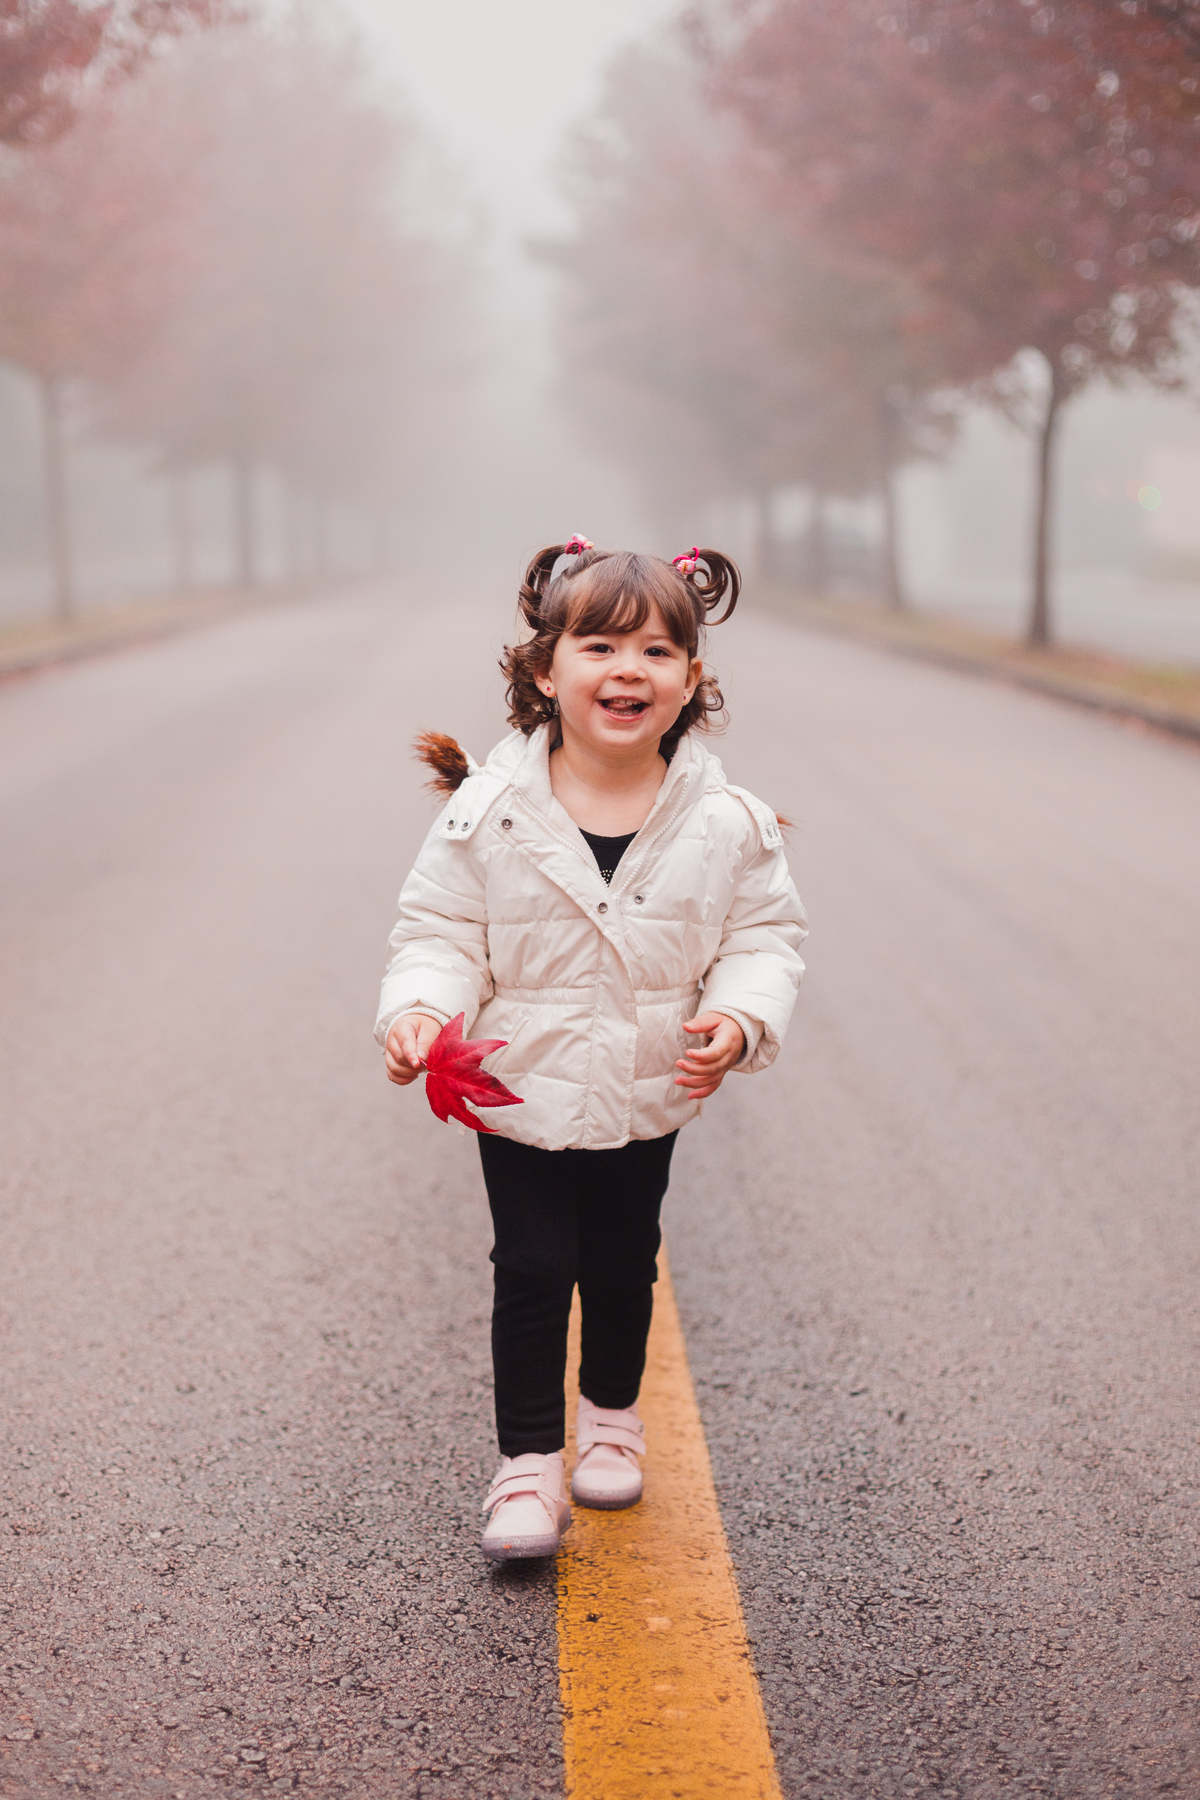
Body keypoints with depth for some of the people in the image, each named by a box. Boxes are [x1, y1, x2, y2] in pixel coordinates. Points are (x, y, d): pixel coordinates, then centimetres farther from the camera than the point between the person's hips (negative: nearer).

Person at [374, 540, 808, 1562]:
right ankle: (529, 1463, 17)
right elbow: (440, 929, -7)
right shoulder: (490, 811, -14)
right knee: (532, 1273, 3)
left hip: (648, 1100, 2)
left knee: (624, 1267, 19)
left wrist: (741, 1018, -20)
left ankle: (613, 1417, 43)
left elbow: (766, 932, -2)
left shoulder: (725, 823, -11)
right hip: (521, 1094, -2)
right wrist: (422, 1008, -25)